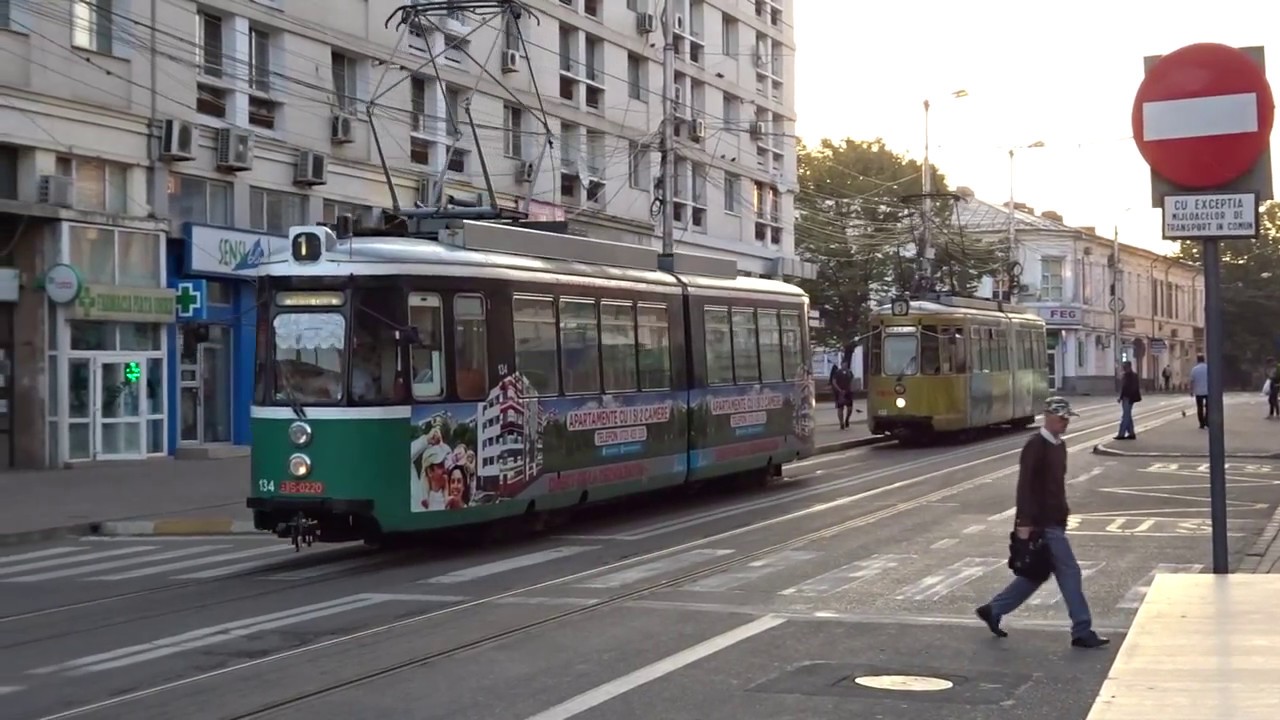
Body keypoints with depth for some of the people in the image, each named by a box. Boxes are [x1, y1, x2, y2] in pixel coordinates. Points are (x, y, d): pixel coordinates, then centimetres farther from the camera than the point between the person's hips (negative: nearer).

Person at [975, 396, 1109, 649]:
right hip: (1042, 523, -10)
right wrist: (1024, 522, -23)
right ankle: (1082, 632, 3)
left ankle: (993, 611, 25)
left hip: (1054, 521, 10)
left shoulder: (1060, 445, 13)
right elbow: (1025, 485, -20)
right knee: (1069, 573, -5)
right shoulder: (1035, 446, -16)